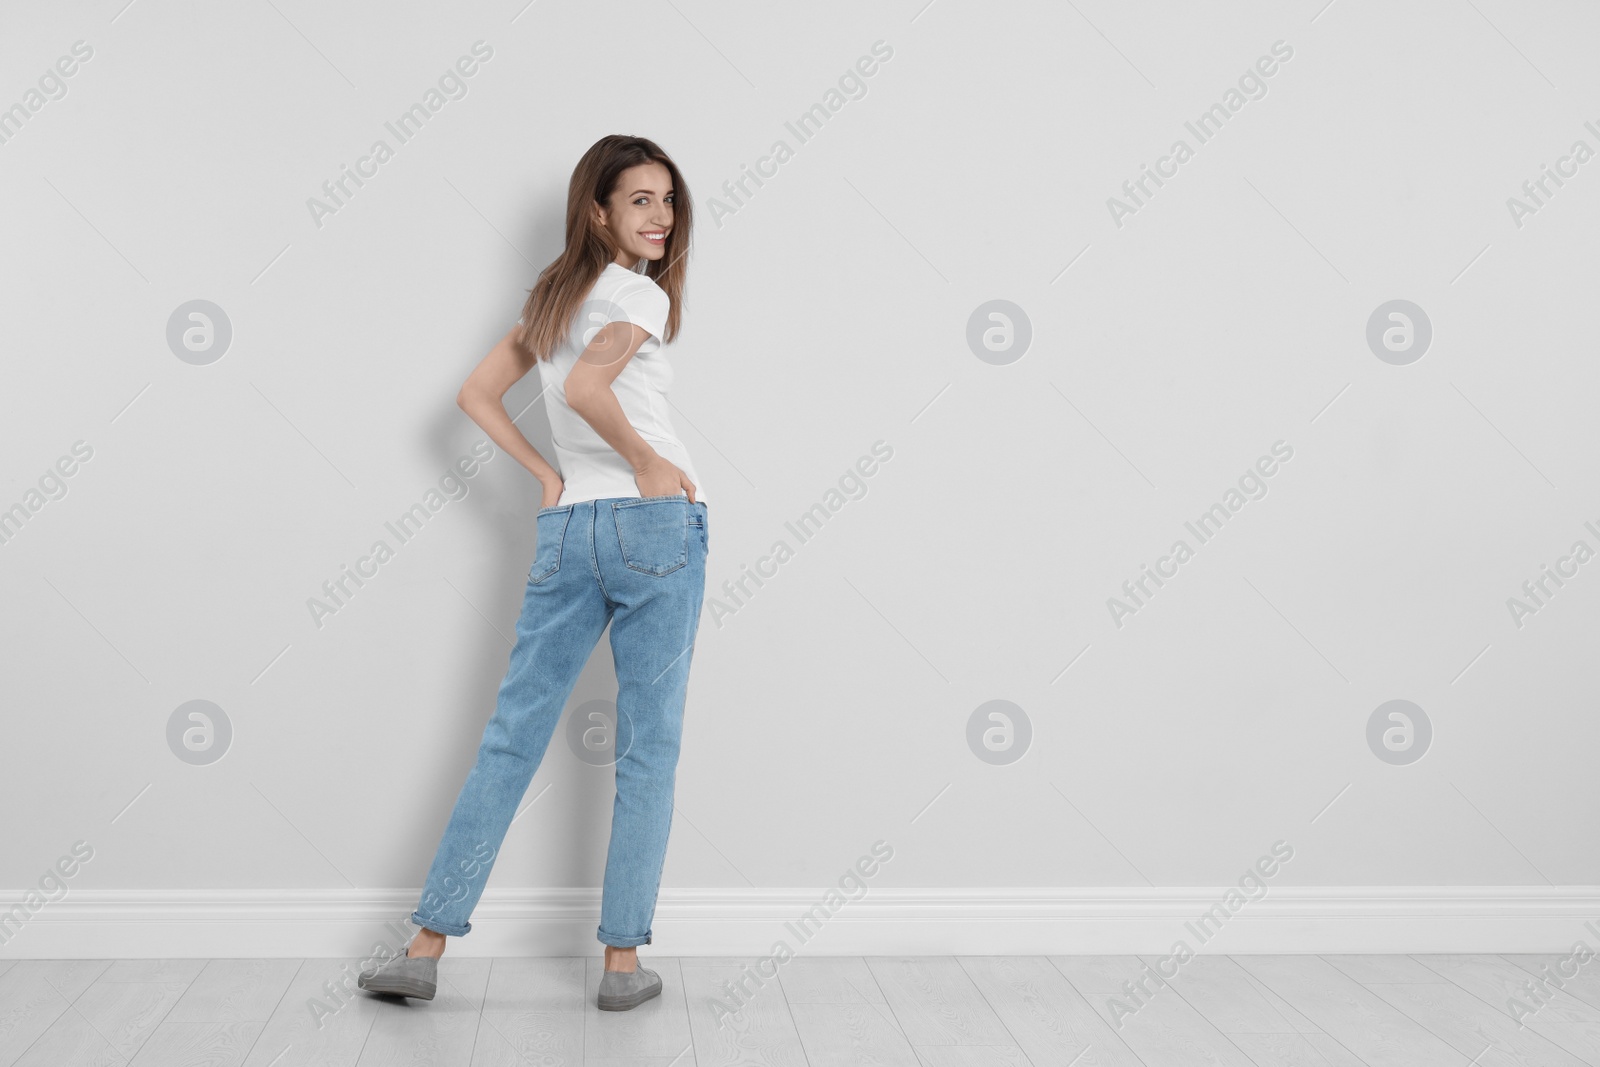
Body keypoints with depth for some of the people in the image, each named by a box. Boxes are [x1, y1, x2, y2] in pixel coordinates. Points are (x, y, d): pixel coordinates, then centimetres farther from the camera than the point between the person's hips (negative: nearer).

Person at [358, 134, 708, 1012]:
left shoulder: (552, 294, 18)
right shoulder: (642, 295, -6)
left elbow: (476, 394, 18)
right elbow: (585, 387, -23)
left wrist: (547, 475, 14)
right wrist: (648, 463, -12)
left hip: (566, 529, 6)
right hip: (653, 524, -6)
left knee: (511, 737, 8)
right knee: (647, 749, 2)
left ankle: (426, 947, 10)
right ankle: (623, 961, 7)